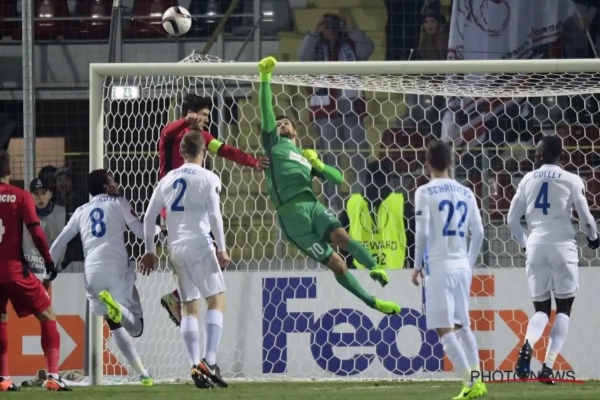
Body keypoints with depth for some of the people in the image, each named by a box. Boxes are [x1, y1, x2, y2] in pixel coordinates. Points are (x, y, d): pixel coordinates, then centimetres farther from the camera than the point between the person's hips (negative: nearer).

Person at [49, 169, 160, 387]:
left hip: (93, 273, 4)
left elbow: (60, 242, 23)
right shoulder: (119, 203, 12)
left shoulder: (81, 211, 22)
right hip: (118, 270, -4)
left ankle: (142, 373, 2)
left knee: (116, 325, 15)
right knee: (135, 326, -6)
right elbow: (142, 232, 8)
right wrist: (158, 228, 29)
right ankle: (114, 307, -41)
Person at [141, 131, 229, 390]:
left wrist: (149, 251, 21)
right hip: (199, 245, -5)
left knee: (189, 307, 8)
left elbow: (149, 217, 15)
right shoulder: (208, 179, -1)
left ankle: (195, 366, -1)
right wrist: (222, 249, -9)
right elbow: (214, 215, -11)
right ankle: (209, 361, -16)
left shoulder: (168, 179, 15)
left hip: (176, 249, 5)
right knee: (217, 301, -2)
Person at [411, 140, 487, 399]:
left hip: (438, 265, -6)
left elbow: (422, 233, -11)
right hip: (462, 266, 6)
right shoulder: (466, 193, 10)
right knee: (462, 325, 18)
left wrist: (417, 266, -1)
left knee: (444, 330, -6)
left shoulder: (425, 193, -6)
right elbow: (478, 233, 10)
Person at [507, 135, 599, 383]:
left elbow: (512, 219, 10)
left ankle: (528, 344, -21)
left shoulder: (528, 180, 6)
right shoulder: (571, 181, -2)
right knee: (563, 308, 8)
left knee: (541, 308, 12)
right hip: (562, 246, -3)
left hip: (536, 247, 3)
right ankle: (548, 366, -6)